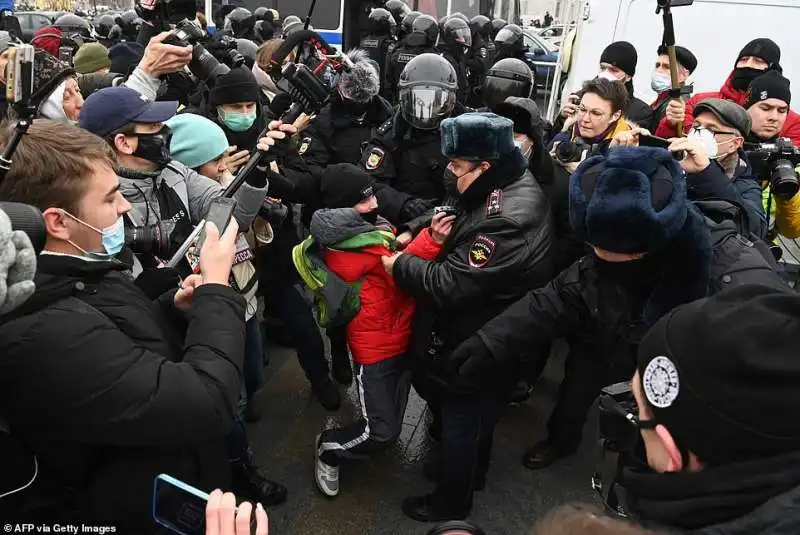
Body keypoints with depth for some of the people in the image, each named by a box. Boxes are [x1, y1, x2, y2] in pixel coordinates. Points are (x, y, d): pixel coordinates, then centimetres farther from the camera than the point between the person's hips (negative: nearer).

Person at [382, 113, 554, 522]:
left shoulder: (509, 220, -35)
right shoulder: (500, 187, -3)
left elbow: (448, 284, -31)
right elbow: (450, 211, 12)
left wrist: (397, 265, -17)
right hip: (474, 333, 9)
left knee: (461, 423, 15)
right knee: (471, 418, 30)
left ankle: (452, 502, 40)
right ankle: (468, 471, 56)